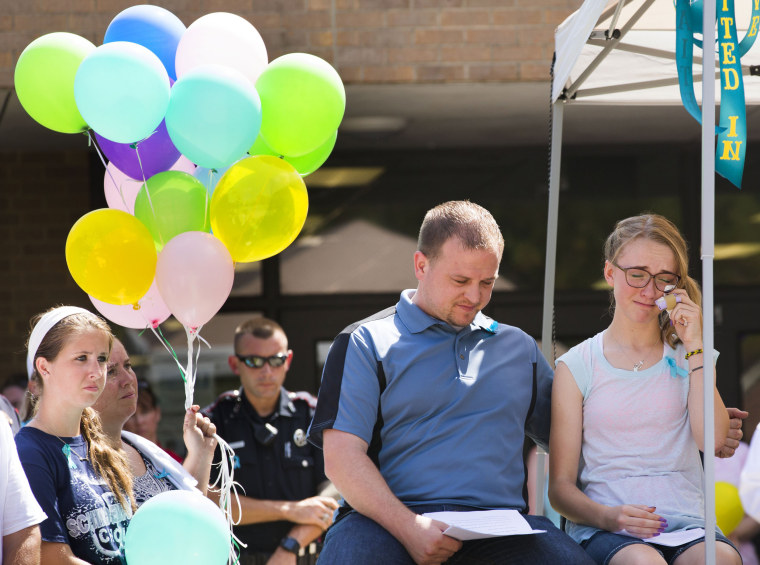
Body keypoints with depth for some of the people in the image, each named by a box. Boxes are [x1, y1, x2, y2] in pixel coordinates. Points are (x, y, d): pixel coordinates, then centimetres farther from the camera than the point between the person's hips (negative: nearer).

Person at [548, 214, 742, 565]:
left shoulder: (689, 358, 19)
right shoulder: (577, 367, 11)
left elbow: (712, 441, -2)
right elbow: (561, 486, 5)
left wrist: (694, 347, -1)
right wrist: (607, 516, -16)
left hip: (686, 522, 2)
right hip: (602, 530, -2)